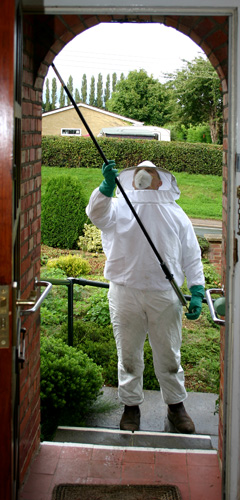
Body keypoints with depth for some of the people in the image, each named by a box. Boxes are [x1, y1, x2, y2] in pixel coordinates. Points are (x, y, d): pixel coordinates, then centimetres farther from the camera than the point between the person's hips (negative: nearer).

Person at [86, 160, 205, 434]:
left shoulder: (175, 213, 11)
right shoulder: (118, 207, 5)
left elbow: (192, 257, 11)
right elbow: (97, 214, -18)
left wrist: (197, 293, 2)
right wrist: (107, 185, -35)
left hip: (165, 296, 1)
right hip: (125, 295, -1)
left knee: (169, 355, 12)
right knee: (128, 354, 10)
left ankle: (176, 404, 29)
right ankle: (131, 406, 27)